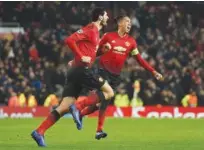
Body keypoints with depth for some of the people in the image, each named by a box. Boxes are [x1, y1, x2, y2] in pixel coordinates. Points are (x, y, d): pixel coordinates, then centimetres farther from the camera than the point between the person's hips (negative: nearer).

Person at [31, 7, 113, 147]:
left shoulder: (95, 32, 22)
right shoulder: (91, 29, -6)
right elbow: (70, 40, -18)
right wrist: (81, 57, -17)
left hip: (76, 72, 9)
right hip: (82, 70, -9)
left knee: (64, 107, 1)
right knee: (109, 92, -4)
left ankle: (39, 132, -8)